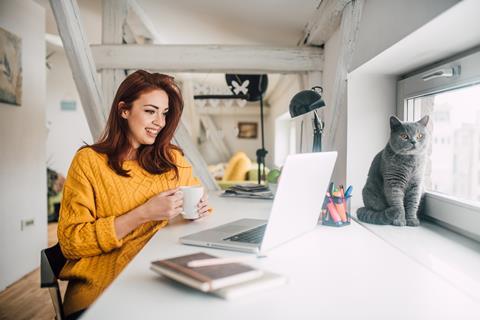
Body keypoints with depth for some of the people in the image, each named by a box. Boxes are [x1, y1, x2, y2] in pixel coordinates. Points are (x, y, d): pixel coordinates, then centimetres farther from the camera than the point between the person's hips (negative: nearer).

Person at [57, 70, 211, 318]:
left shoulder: (172, 159, 9)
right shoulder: (89, 161, -2)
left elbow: (195, 195, 24)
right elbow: (70, 242, -7)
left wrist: (199, 206, -1)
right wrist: (144, 214, -16)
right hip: (102, 284, -3)